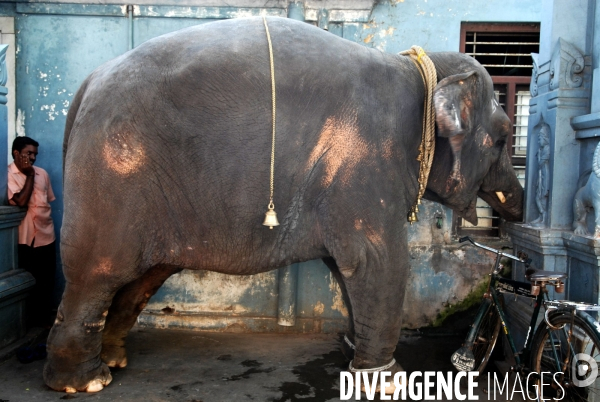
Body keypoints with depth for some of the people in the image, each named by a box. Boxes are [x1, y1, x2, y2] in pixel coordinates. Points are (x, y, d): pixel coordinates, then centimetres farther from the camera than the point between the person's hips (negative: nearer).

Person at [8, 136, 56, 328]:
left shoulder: (42, 173, 9)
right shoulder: (9, 174, -8)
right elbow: (21, 201, -19)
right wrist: (29, 176, -12)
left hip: (47, 235, 5)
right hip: (26, 238, -5)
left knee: (47, 280, 12)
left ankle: (45, 316, 27)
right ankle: (31, 319, 21)